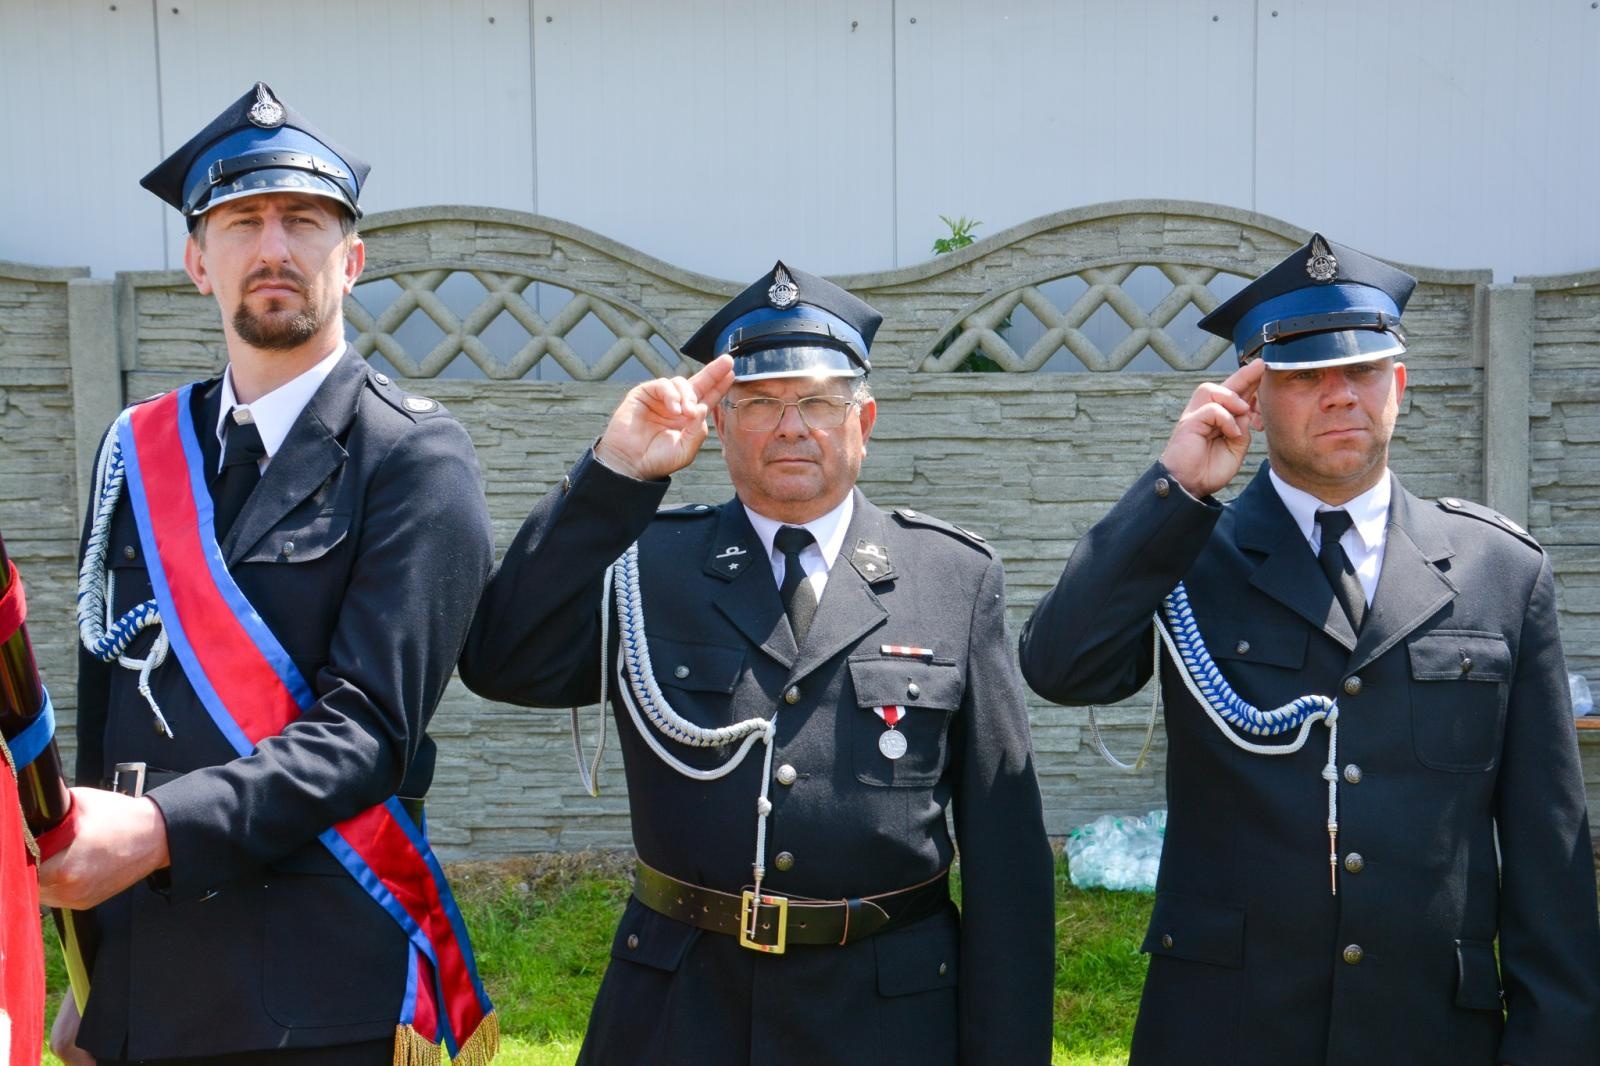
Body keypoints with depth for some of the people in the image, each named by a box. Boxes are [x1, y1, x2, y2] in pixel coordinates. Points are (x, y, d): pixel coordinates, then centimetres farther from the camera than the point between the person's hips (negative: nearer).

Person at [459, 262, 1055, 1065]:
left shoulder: (957, 577, 0)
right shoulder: (649, 564, 3)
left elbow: (1005, 840, 0)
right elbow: (503, 664, -11)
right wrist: (614, 474, -16)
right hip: (678, 1002, 1)